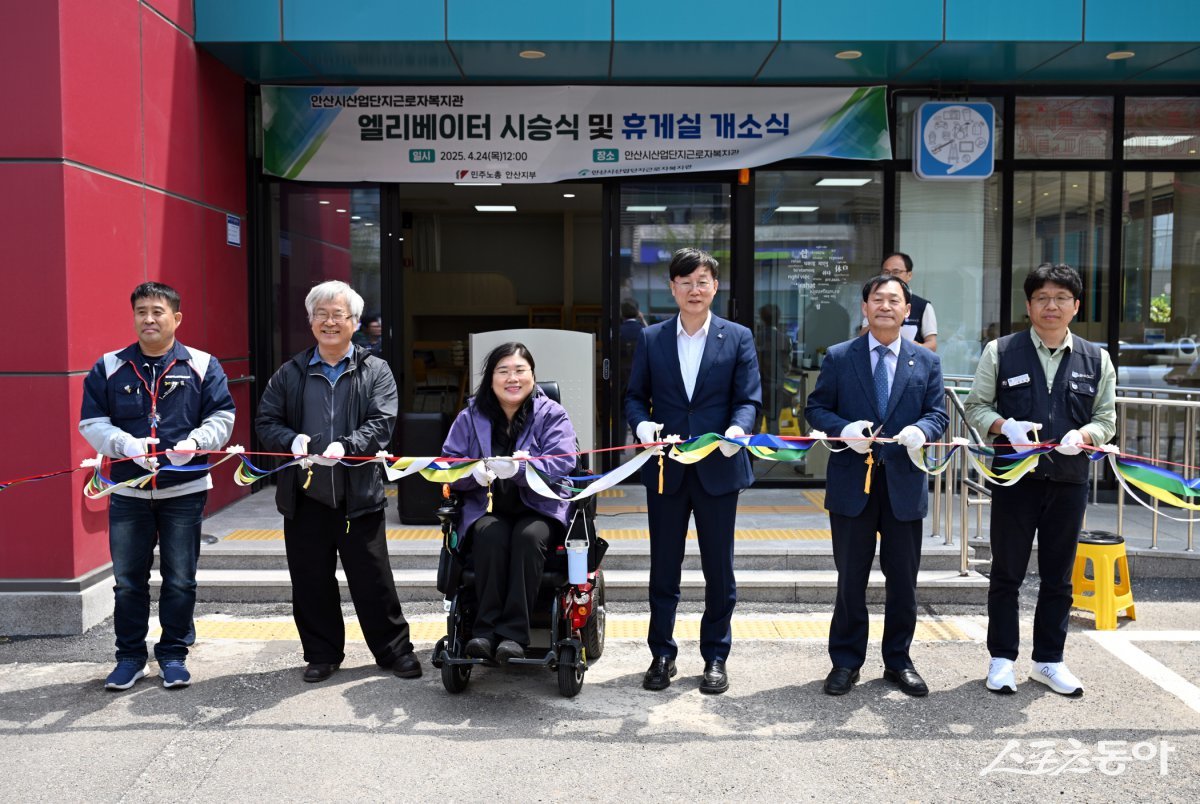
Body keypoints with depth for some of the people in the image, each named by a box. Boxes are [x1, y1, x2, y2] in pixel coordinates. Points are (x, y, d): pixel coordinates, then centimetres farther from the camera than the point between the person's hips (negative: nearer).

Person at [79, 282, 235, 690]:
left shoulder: (202, 365, -1)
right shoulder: (109, 367, 3)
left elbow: (221, 417, -1)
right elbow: (91, 423, 2)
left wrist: (193, 443, -20)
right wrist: (127, 444, -17)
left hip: (185, 491, -1)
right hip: (128, 492, 1)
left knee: (180, 579, 7)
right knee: (128, 580, 9)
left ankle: (174, 653, 22)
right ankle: (130, 656, 24)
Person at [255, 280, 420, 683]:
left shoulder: (376, 371, 2)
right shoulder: (291, 373, 9)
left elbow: (381, 423, -7)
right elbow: (266, 421, 7)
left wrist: (346, 446, -25)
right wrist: (291, 440, -15)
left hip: (359, 496, -2)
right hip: (305, 496, 3)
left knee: (373, 579, 5)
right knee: (311, 581, 11)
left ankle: (395, 650, 20)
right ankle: (322, 654, 27)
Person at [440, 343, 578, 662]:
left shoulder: (552, 414, 1)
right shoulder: (471, 416, 8)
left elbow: (562, 463, -13)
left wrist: (519, 468, -31)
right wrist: (474, 472, -22)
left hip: (539, 508, -1)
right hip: (486, 508, 1)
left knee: (528, 537, -34)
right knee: (490, 535, -32)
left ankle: (513, 633, -29)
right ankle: (485, 630, -26)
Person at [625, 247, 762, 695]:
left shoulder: (738, 338, 3)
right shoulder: (651, 339, 6)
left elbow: (750, 398, -2)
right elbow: (635, 396, 7)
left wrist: (738, 429, -23)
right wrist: (642, 425, -15)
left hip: (718, 468, -1)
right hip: (666, 468, 1)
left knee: (719, 569, 8)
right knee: (663, 568, 10)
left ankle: (716, 657, 23)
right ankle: (662, 654, 24)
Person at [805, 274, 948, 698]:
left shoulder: (926, 362, 8)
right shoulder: (838, 357, 4)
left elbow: (938, 413, 6)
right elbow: (816, 408, 3)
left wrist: (921, 430, -17)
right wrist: (844, 429, -16)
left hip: (905, 485, 2)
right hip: (851, 483, -1)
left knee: (903, 580, 10)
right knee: (850, 580, 7)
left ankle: (898, 660, 26)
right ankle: (846, 661, 21)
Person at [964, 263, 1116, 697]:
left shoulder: (1096, 360, 5)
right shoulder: (1001, 351, 0)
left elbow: (1107, 418, 8)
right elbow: (976, 405, 2)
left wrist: (1083, 435, -14)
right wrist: (1005, 426, -18)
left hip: (1069, 480, 2)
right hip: (1014, 477, -2)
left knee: (1058, 577, 11)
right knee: (1006, 572, 6)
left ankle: (1049, 661, 25)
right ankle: (1003, 658, 19)